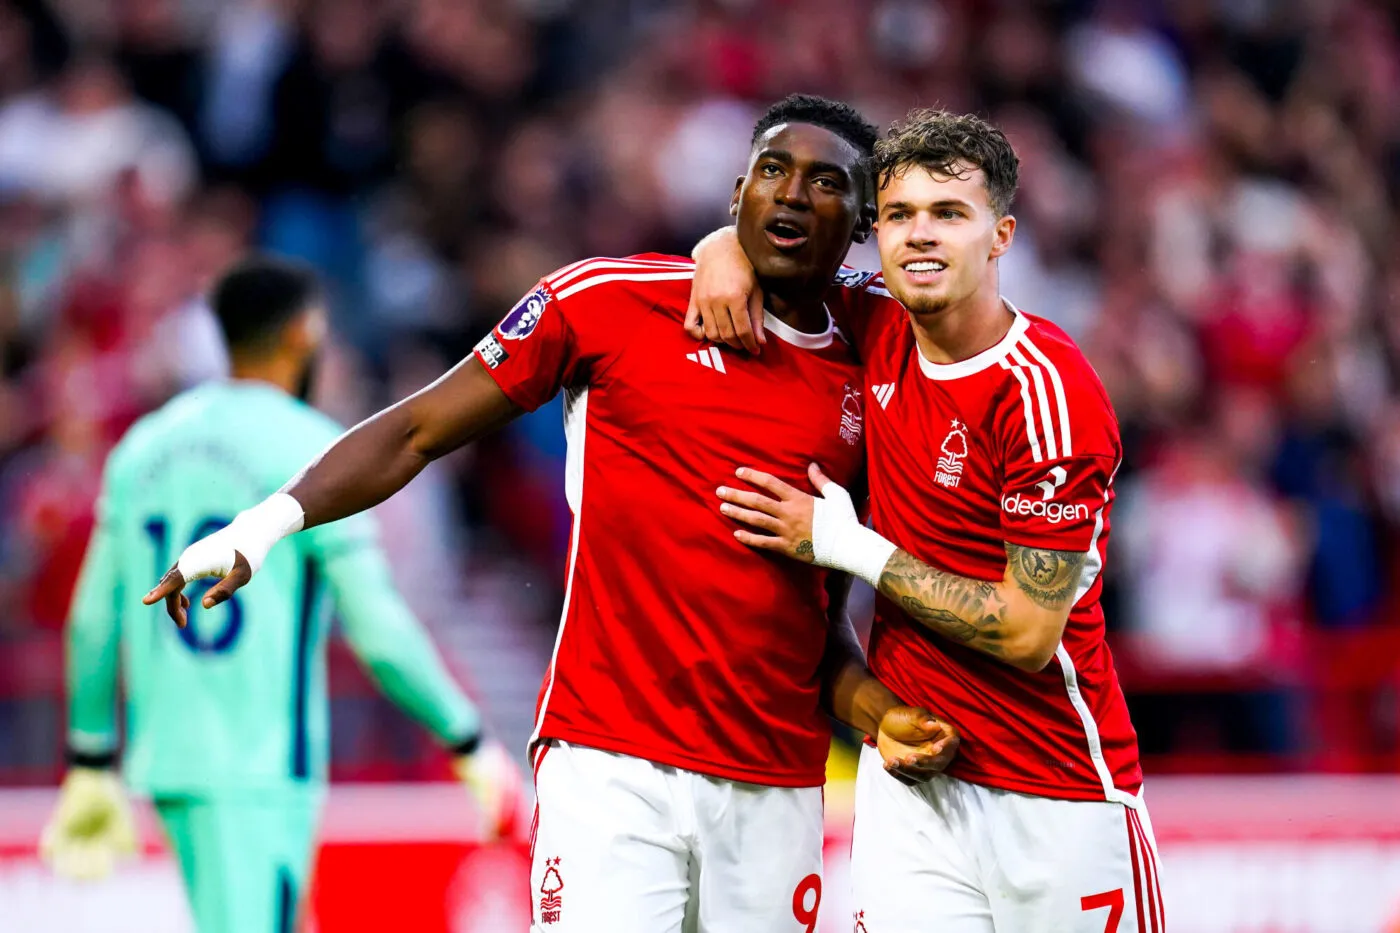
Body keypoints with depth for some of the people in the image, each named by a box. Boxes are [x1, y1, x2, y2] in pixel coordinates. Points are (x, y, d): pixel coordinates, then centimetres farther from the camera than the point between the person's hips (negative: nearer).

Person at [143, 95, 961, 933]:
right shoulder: (613, 301, 2)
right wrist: (266, 525, -10)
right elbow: (416, 434, 2)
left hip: (777, 793, 4)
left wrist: (881, 716, 0)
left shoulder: (865, 393, 13)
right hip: (612, 765, -4)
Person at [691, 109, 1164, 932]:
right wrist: (726, 245, -1)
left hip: (1055, 792, -5)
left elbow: (1029, 633, -18)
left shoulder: (1047, 392, -17)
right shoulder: (879, 326, 2)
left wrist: (847, 546, -12)